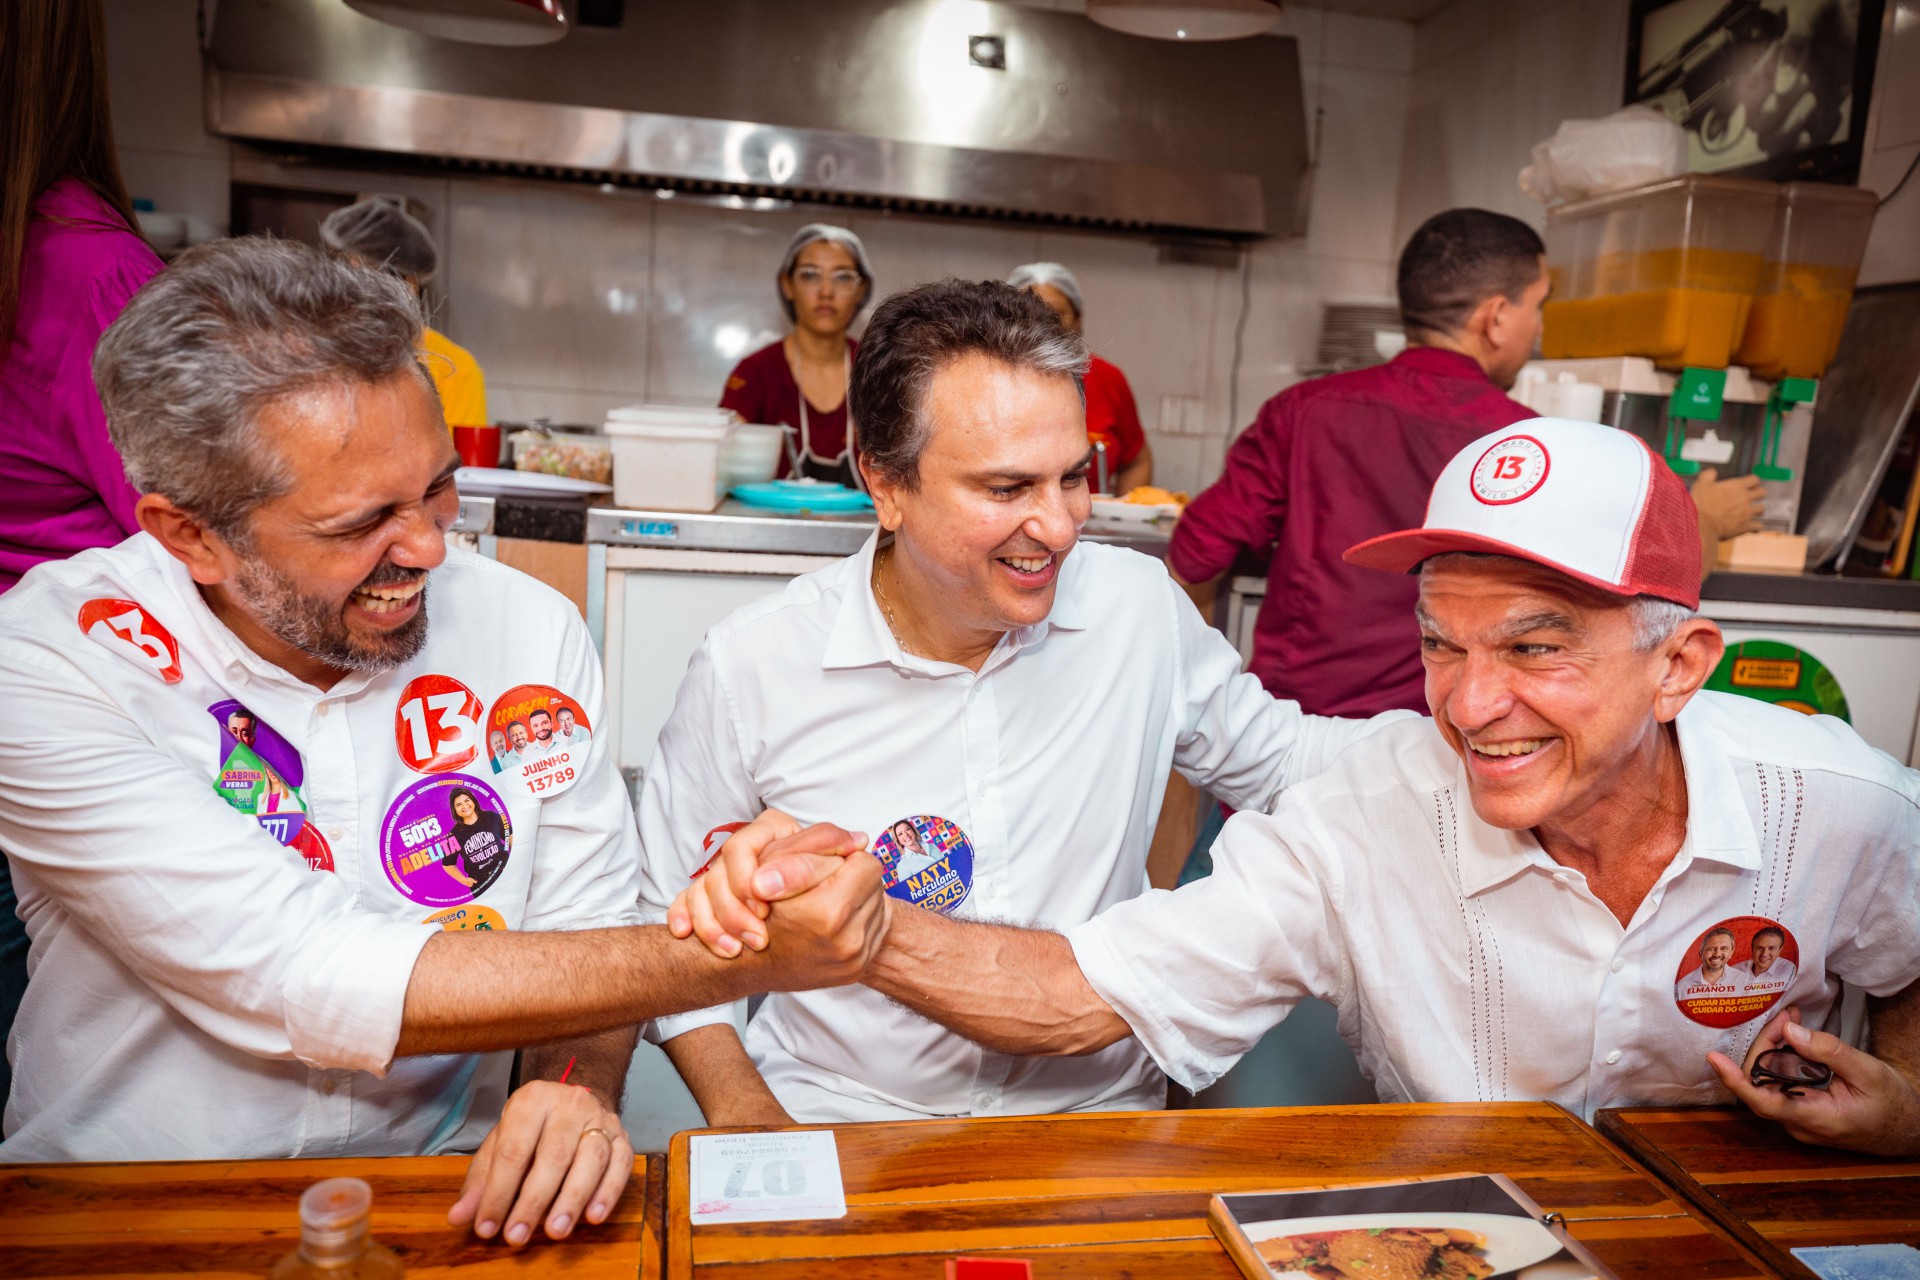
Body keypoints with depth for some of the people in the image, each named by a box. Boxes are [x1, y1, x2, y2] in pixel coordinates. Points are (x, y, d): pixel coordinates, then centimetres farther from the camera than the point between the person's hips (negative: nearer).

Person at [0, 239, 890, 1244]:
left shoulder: (526, 629, -6)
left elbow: (584, 934, -2)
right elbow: (309, 985, -25)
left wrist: (579, 1086, -24)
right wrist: (728, 962, -28)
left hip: (438, 1198, 0)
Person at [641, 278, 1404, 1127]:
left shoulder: (1140, 608, -2)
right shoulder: (749, 666, -9)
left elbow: (1275, 760, 14)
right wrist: (742, 1111, -7)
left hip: (1095, 1108, 2)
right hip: (834, 1117, -1)